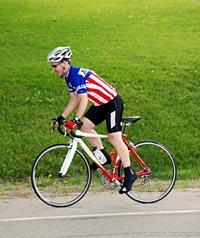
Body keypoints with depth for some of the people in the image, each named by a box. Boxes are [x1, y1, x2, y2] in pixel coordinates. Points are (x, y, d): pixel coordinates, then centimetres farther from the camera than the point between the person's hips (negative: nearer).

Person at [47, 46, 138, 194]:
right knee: (85, 126, -1)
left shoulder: (77, 74, -24)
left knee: (114, 138, -13)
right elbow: (74, 100, 10)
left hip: (113, 103, -10)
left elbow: (83, 100, -31)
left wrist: (76, 119, -39)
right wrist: (62, 118, 4)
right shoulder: (69, 77, 6)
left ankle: (130, 174, -10)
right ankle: (104, 156, 10)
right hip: (100, 104, 10)